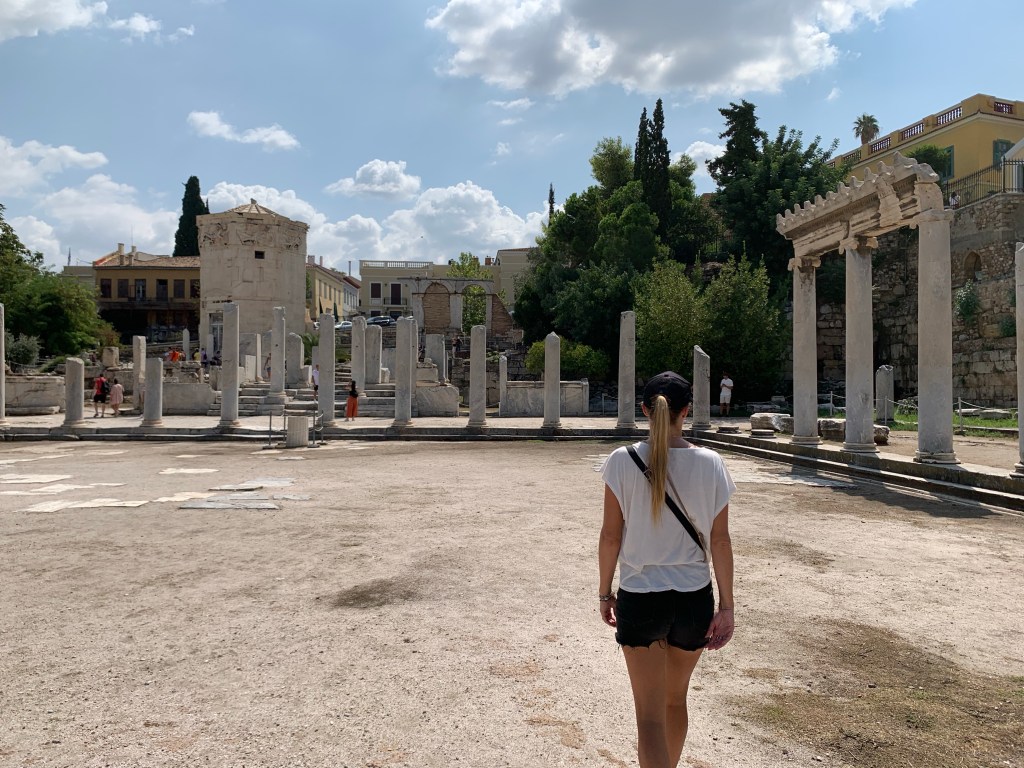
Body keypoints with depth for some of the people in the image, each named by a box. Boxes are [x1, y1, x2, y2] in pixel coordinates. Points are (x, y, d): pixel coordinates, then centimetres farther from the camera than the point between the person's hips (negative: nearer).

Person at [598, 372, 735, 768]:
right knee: (675, 699, 24)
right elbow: (720, 541, -4)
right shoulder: (710, 464, -6)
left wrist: (604, 592, 6)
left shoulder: (623, 461, -10)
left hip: (639, 598, -2)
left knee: (650, 716, 4)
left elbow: (611, 535, -7)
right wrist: (726, 606, 3)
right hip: (694, 599, 3)